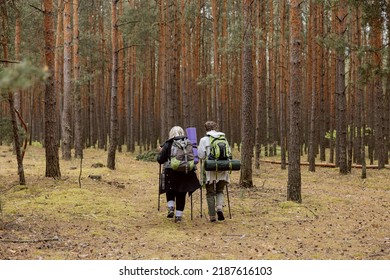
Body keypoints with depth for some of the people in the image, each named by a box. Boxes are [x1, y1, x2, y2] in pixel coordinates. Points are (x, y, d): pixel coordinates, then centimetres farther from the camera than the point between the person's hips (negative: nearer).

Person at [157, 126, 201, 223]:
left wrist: (160, 152, 19)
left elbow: (160, 160, 1)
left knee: (170, 191, 22)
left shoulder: (167, 144, 0)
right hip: (187, 173, 1)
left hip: (173, 173, -1)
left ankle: (171, 208, 4)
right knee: (181, 194, 10)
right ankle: (179, 215, 9)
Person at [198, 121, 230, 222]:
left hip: (209, 169, -2)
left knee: (210, 193, 9)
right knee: (220, 191, 16)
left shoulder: (204, 140, -4)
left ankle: (212, 216, 8)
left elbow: (201, 156, -6)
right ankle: (219, 207, -10)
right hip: (222, 168, 2)